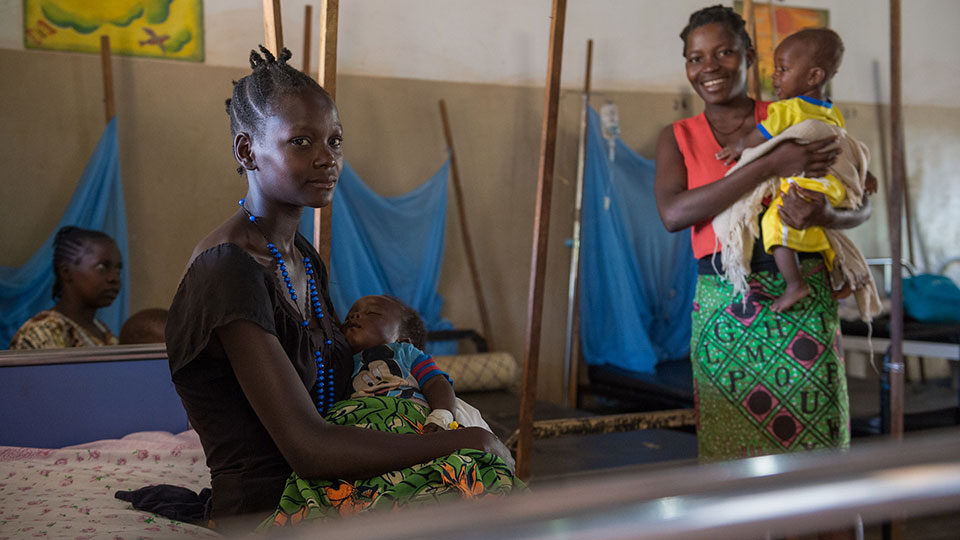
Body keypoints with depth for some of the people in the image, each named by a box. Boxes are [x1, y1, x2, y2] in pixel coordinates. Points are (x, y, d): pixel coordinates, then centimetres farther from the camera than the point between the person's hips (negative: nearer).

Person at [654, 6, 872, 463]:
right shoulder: (678, 138, 8)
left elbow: (862, 204, 8)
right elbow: (673, 214, -12)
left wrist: (823, 214, -17)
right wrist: (769, 165, -16)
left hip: (802, 297, 0)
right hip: (722, 306, 1)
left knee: (813, 439, 0)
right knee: (730, 448, 3)